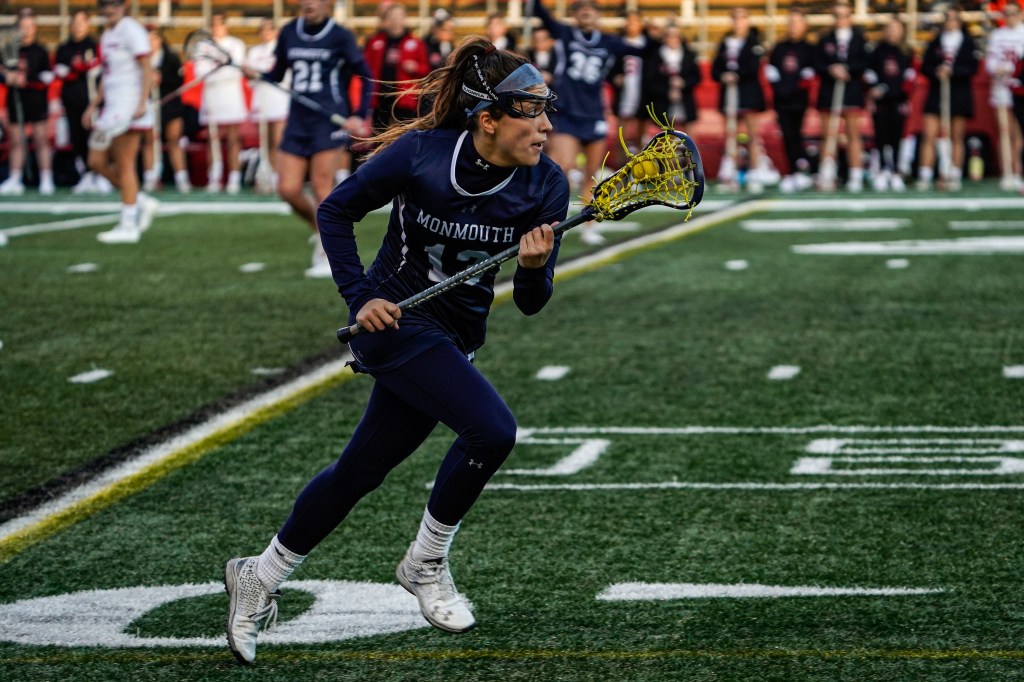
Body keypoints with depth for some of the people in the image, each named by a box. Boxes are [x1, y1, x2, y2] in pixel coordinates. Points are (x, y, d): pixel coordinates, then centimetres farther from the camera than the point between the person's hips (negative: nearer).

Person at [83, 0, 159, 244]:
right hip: (111, 105, 9)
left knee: (124, 166, -6)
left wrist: (142, 104, -22)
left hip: (129, 106, -9)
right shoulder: (107, 35, 17)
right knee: (97, 162, 6)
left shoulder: (131, 30, -9)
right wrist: (92, 106, 21)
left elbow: (147, 70, -14)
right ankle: (142, 203, 14)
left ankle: (128, 226, -1)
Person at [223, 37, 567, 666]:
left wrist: (535, 267, -27)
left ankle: (261, 577, 30)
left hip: (455, 339, 5)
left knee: (360, 471, 13)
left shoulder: (546, 186, -10)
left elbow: (531, 303, -5)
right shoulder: (421, 153, -19)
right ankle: (426, 562, -3)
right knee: (492, 429, -24)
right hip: (398, 320, -5)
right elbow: (335, 212, -5)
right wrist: (360, 297, -13)